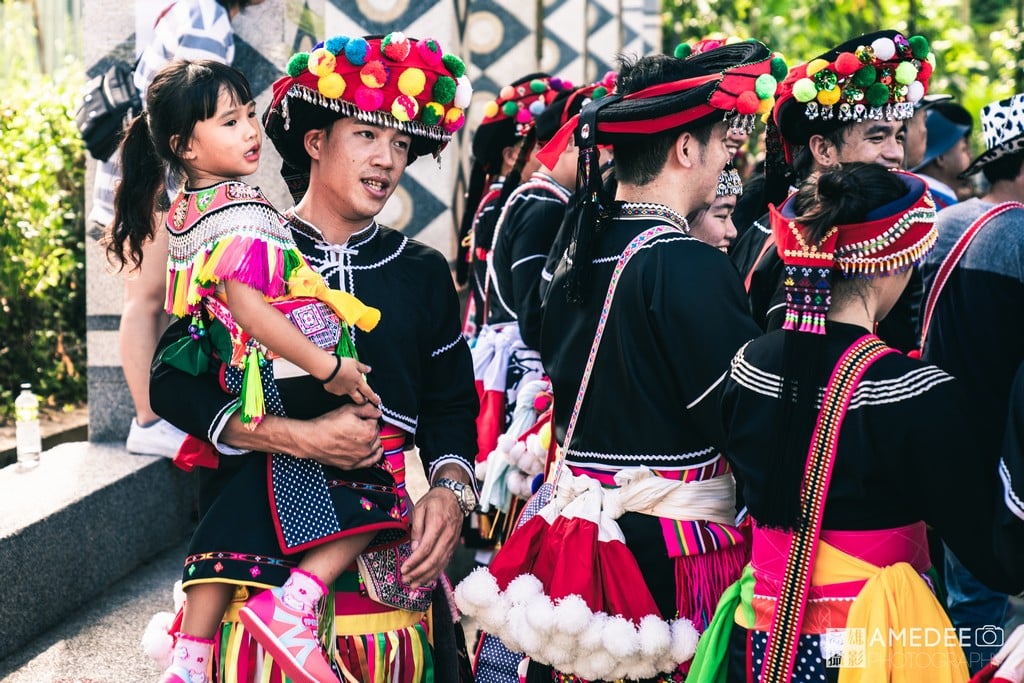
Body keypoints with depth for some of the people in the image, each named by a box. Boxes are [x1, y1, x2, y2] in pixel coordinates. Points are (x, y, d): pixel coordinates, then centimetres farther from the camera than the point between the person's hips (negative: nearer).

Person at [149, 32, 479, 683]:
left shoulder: (423, 273, 11)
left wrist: (452, 487, -5)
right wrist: (299, 437, -14)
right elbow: (174, 384, -4)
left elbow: (451, 404, 15)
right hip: (263, 549, -2)